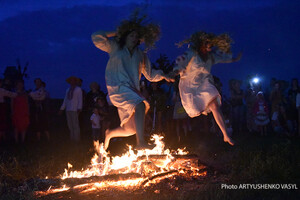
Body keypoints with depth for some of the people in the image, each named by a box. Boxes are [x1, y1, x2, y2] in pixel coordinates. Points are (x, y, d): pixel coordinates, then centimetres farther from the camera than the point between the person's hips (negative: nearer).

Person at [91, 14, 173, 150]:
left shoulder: (140, 55, 20)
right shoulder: (115, 48, 9)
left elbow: (150, 74, 23)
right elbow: (96, 38, -2)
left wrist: (163, 75, 5)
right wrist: (114, 34, 4)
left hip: (133, 91, 6)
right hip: (118, 88, -6)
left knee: (130, 129, 5)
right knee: (140, 105, -33)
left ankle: (109, 134, 34)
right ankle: (140, 142, -40)